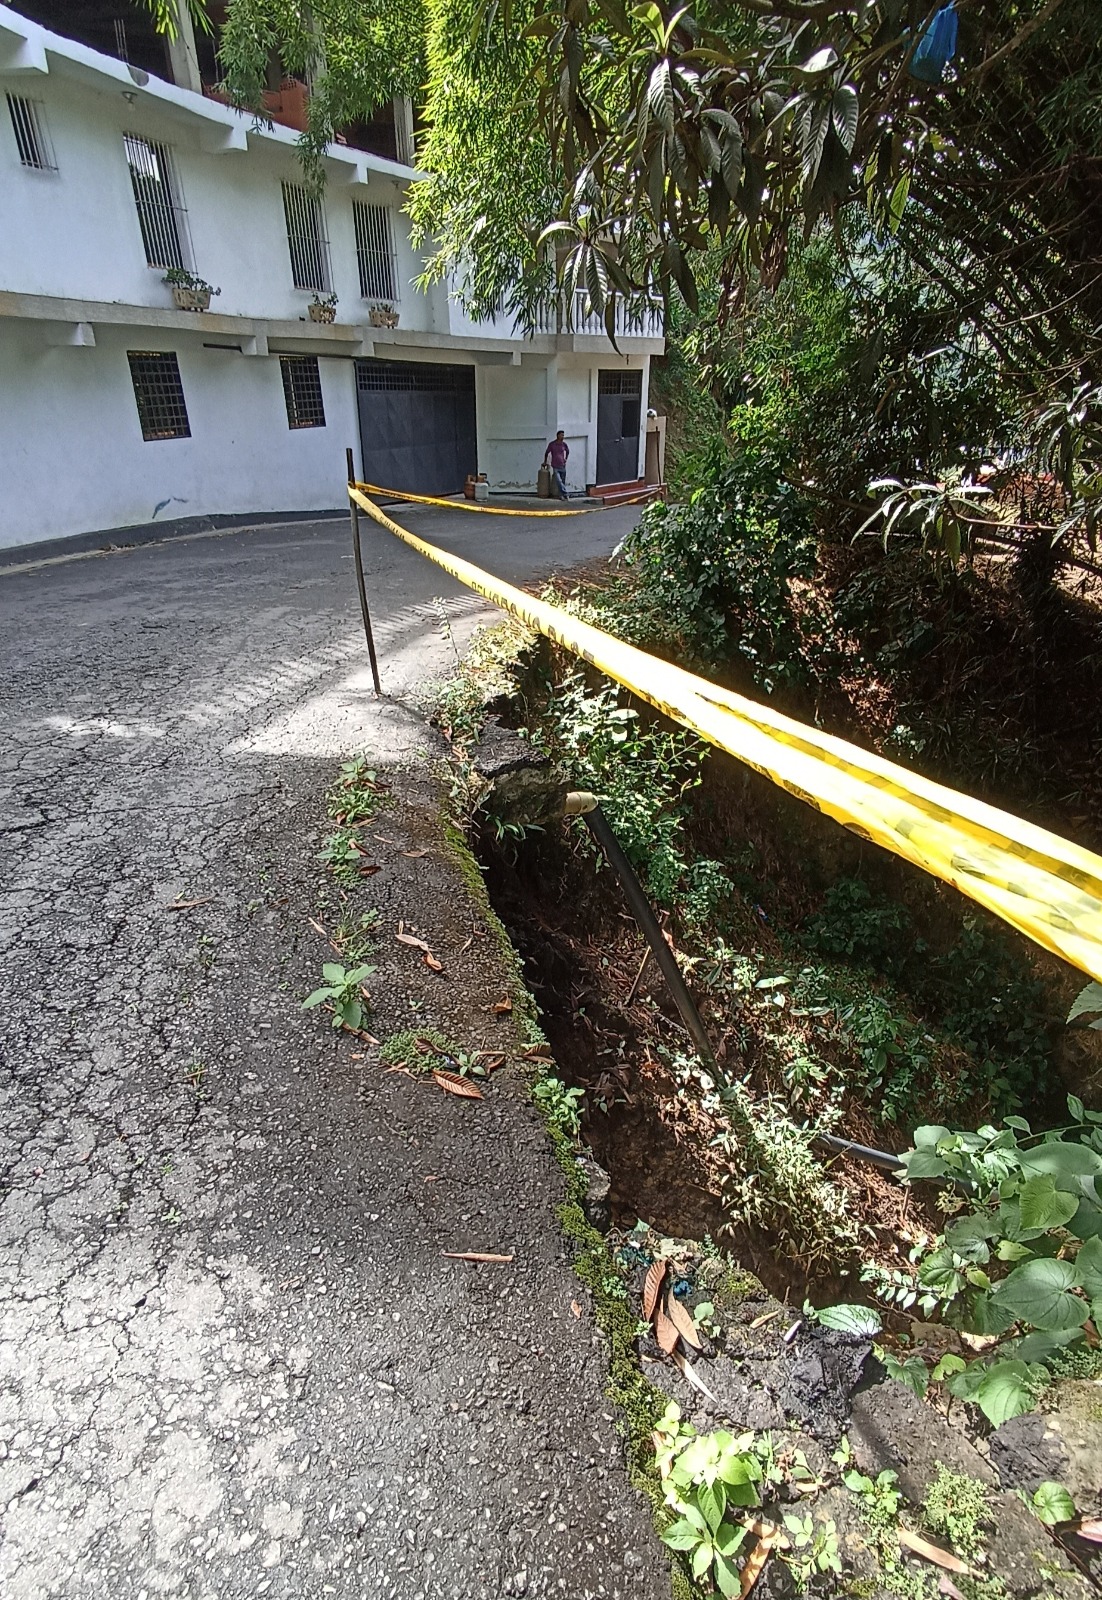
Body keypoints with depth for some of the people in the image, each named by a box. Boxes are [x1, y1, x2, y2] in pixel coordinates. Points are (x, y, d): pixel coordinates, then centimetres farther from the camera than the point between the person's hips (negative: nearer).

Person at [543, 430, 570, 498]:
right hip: (555, 467, -3)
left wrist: (566, 459, 16)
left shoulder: (564, 444, 4)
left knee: (563, 482, 4)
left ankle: (561, 495, 12)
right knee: (558, 481, -19)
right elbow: (546, 453, 10)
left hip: (563, 466, 3)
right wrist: (545, 462, 17)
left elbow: (567, 451, 25)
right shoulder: (552, 444, -3)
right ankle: (566, 494, -18)